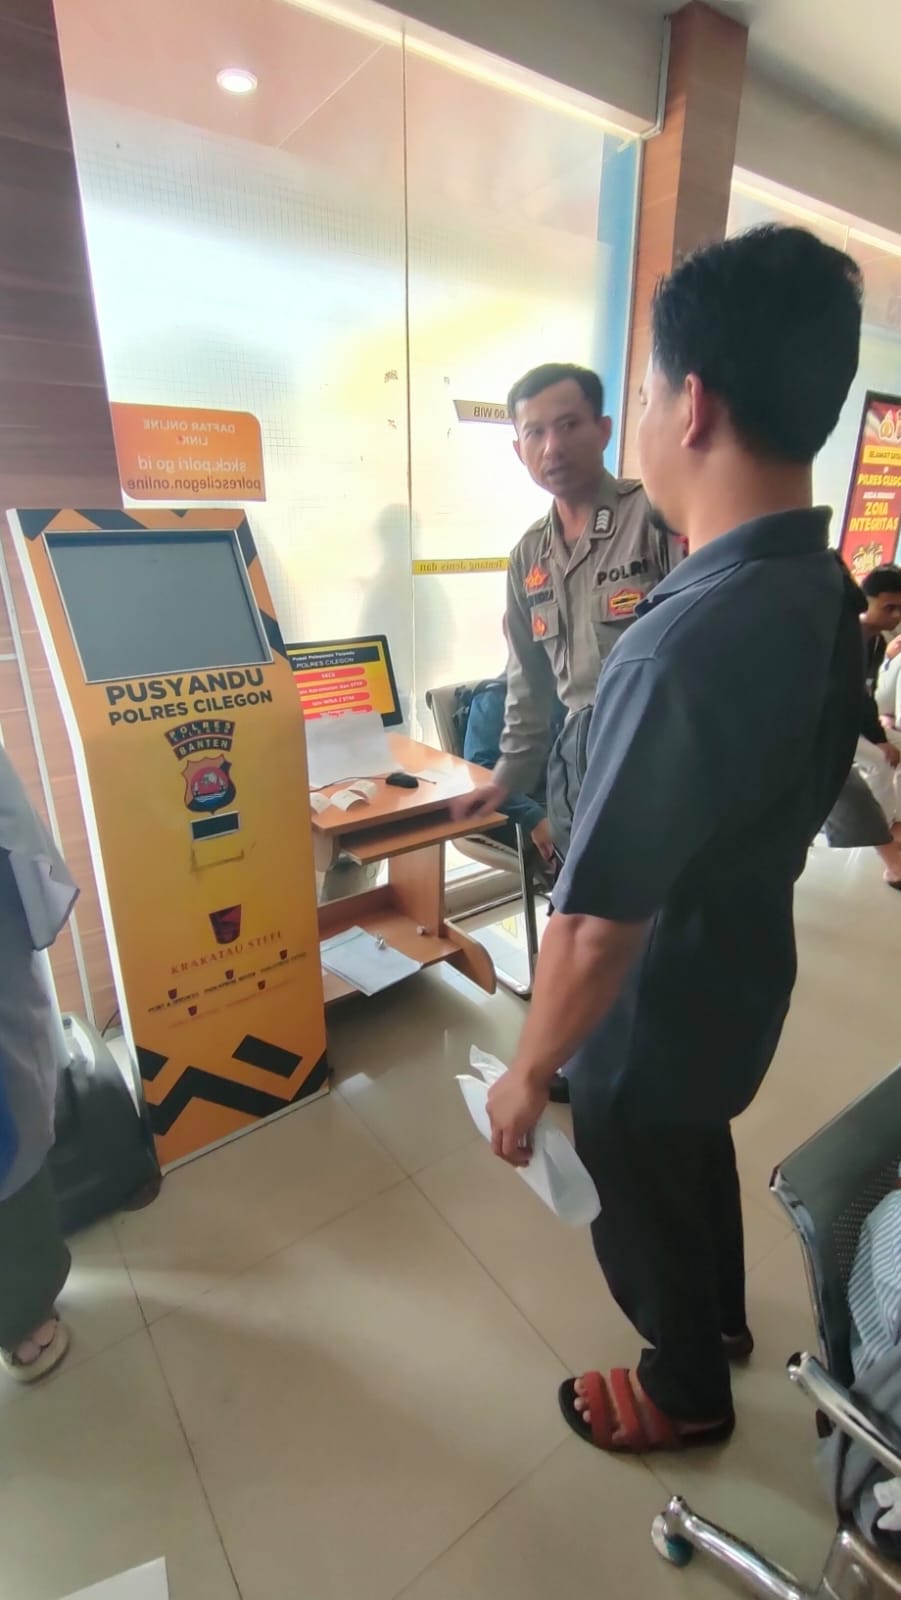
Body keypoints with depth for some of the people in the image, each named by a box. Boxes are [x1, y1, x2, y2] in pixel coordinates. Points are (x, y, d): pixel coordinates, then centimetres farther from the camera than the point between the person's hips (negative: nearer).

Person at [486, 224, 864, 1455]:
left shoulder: (682, 650, -36)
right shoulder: (829, 591, -6)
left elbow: (596, 933, -30)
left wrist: (528, 1074, -14)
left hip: (657, 1015, -7)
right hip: (746, 971, 8)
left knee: (643, 1202, 23)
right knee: (700, 1151, 34)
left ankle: (688, 1392, 55)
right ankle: (722, 1315, 64)